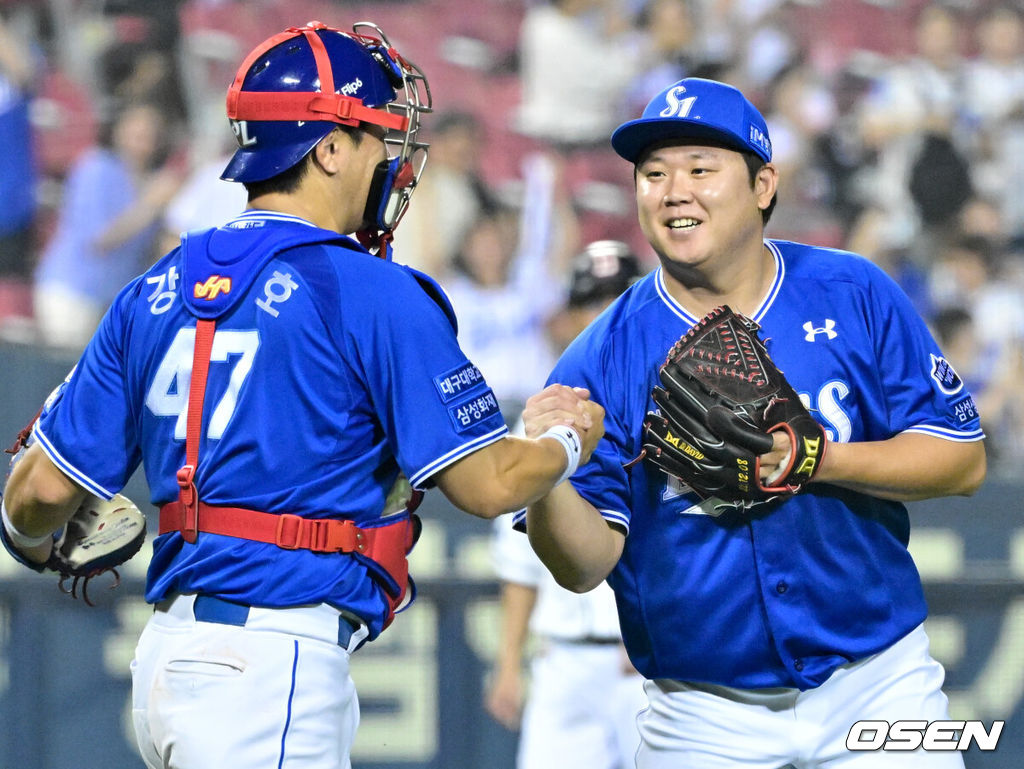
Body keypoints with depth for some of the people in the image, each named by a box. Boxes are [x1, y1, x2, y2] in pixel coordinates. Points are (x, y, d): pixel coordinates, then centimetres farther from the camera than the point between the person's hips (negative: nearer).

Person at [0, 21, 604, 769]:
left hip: (168, 652, 7)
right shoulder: (371, 294, -8)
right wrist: (570, 442, 15)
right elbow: (487, 484, -6)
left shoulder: (156, 292, 10)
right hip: (274, 668, -7)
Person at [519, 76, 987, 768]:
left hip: (878, 687, 0)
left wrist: (818, 459, -18)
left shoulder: (854, 296, -2)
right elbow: (586, 565, -10)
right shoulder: (604, 358, -5)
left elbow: (964, 460, -3)